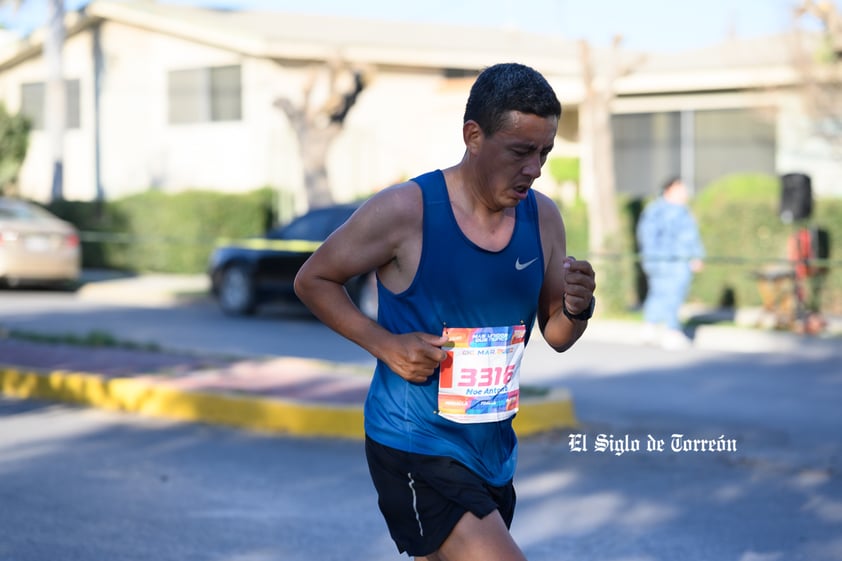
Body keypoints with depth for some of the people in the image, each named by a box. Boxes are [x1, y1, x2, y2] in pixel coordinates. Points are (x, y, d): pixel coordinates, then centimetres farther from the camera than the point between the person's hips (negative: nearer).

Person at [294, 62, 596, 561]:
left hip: (494, 449, 7)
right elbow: (312, 281, -4)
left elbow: (557, 337, 9)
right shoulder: (406, 211, -16)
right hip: (417, 447, -6)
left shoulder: (543, 217, 0)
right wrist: (386, 344, -17)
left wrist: (577, 309, -14)